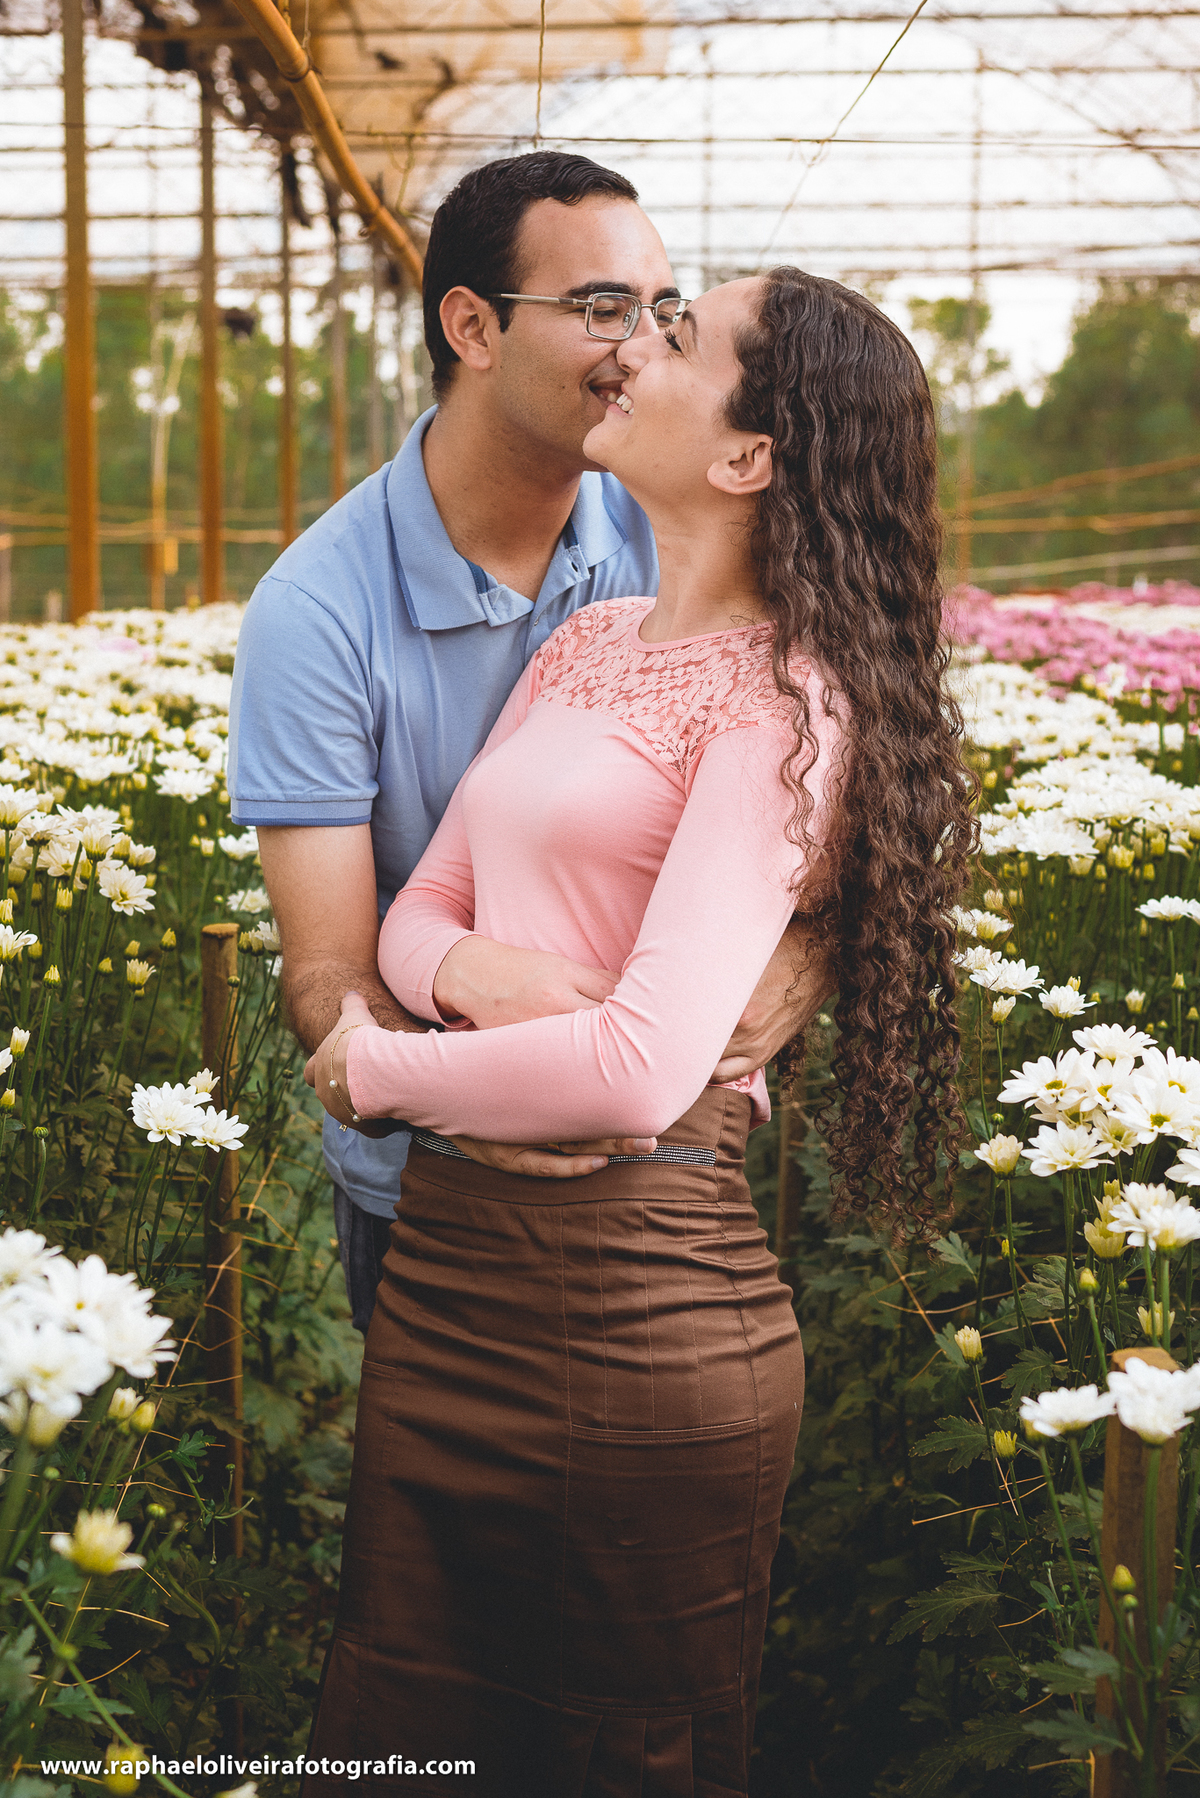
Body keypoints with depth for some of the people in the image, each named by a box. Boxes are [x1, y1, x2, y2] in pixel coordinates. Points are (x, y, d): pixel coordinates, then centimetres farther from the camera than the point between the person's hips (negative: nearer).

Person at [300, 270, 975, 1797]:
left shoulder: (782, 698, -12)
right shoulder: (585, 646, 12)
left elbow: (644, 1068, -21)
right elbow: (419, 904, 13)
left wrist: (374, 1068, -7)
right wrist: (462, 970, -11)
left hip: (632, 1308, -7)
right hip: (445, 1263, 7)